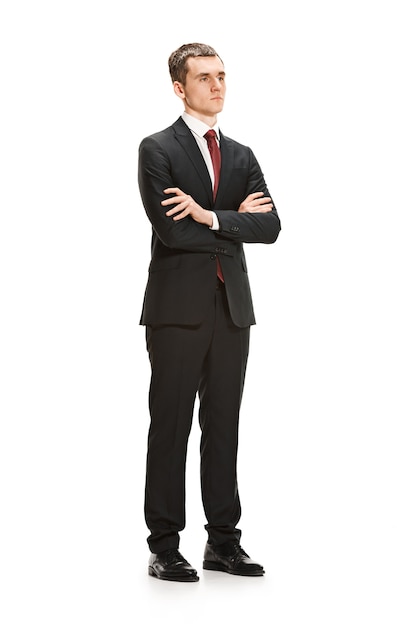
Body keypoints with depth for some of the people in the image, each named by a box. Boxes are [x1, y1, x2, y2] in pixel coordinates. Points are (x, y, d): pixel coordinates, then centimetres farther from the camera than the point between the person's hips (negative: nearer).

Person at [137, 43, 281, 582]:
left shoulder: (241, 156, 15)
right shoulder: (157, 149, -2)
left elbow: (270, 225, 1)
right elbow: (171, 230, -15)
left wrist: (210, 216, -13)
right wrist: (236, 221, -4)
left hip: (231, 310, 5)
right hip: (179, 309, -5)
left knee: (223, 426, 9)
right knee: (170, 427, -1)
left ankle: (223, 542, 16)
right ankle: (164, 547, 7)